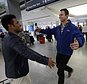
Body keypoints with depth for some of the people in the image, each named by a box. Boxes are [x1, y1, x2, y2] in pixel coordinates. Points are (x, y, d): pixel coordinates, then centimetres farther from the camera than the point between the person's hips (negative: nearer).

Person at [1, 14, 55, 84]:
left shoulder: (9, 37, 6)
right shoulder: (12, 39, -27)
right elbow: (27, 53, -34)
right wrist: (46, 61, -30)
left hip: (16, 71, 9)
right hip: (17, 74, -9)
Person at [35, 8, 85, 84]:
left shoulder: (72, 27, -20)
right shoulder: (58, 28, 2)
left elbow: (80, 37, -32)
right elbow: (50, 31, 7)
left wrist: (79, 43, -55)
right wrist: (41, 30, -9)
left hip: (67, 53, -7)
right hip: (59, 52, 7)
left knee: (60, 71, 3)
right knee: (59, 66, 27)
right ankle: (70, 70, 55)